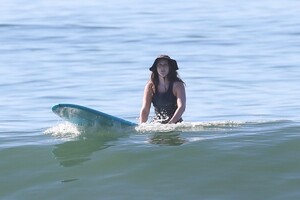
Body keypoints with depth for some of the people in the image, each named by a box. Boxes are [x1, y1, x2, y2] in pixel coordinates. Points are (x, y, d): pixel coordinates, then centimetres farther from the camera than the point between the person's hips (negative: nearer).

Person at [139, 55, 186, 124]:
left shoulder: (177, 85, -7)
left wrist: (170, 123, -30)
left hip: (175, 123, -3)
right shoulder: (150, 86, 1)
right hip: (157, 124, 3)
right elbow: (145, 109, -3)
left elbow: (181, 107, -17)